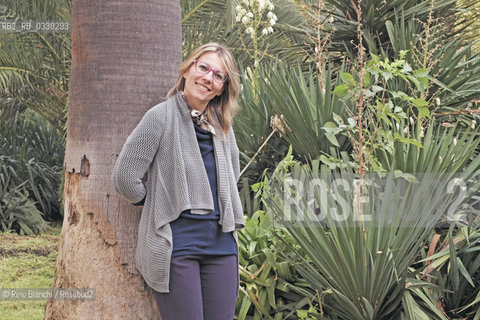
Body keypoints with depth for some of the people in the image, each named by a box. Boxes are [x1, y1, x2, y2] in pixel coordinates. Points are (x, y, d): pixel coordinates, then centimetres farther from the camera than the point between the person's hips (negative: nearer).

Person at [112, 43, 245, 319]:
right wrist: (156, 205, 4)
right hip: (176, 243, -6)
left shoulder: (222, 125, 12)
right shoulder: (161, 117, -7)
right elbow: (125, 178, -9)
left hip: (221, 242, 6)